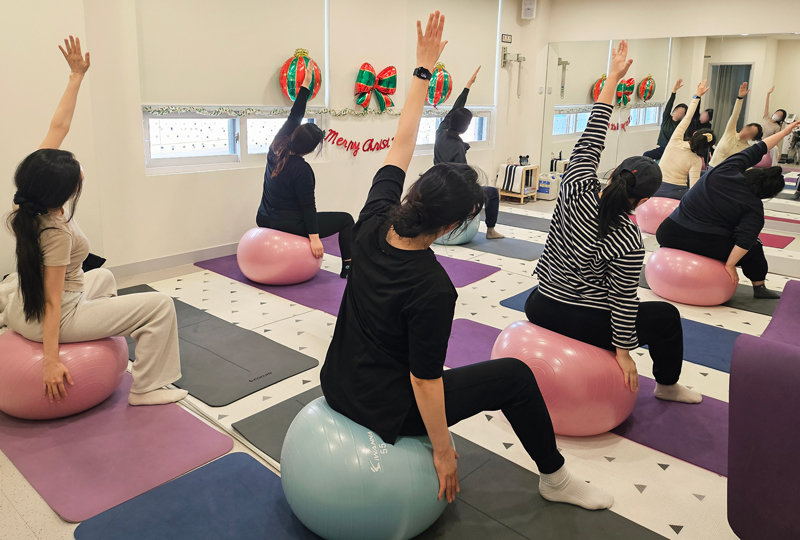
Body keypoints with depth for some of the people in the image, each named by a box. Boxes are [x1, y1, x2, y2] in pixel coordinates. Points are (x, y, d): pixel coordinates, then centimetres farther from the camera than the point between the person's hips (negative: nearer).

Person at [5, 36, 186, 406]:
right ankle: (146, 389, 1)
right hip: (53, 321, -9)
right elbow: (52, 302, -29)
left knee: (104, 277, 36)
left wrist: (77, 75, -2)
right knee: (160, 305, -9)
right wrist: (51, 362, -26)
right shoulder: (56, 232, -31)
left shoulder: (31, 191, -10)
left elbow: (58, 127, -5)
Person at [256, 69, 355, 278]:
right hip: (287, 224, -8)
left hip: (264, 219, 8)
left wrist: (306, 85, 9)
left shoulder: (277, 148, -3)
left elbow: (294, 116, 5)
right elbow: (308, 206, -21)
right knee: (346, 219, 3)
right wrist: (314, 238, -19)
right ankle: (348, 267, 5)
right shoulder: (302, 170, -22)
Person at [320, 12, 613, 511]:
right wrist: (443, 452, -9)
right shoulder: (434, 289, -31)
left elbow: (402, 145, -3)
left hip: (338, 383, 7)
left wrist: (423, 69, 1)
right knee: (515, 376, 4)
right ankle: (555, 478, 25)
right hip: (383, 409, -7)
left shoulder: (373, 224, -13)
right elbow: (425, 382, -23)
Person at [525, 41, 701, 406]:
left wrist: (613, 78, 0)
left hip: (540, 307, 5)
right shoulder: (629, 243, -19)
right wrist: (623, 351, -3)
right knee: (668, 316, 18)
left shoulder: (578, 188, -11)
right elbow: (623, 300, -14)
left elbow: (590, 139, -4)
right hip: (583, 323, -4)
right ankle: (667, 386, 39)